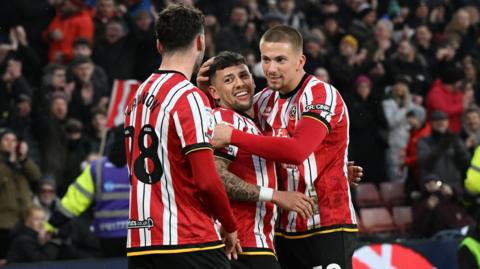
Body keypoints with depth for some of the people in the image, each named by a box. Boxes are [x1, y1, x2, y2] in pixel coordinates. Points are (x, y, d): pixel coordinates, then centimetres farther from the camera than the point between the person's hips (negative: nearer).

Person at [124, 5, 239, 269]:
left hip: (139, 242, 7)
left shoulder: (138, 96, 14)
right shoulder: (190, 97, -10)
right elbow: (207, 179, -14)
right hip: (189, 241, -7)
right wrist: (230, 227, -1)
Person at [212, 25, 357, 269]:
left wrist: (232, 136, -27)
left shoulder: (322, 95, -14)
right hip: (285, 228, 7)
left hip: (327, 226, -7)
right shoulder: (266, 99, 11)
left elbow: (297, 151, -30)